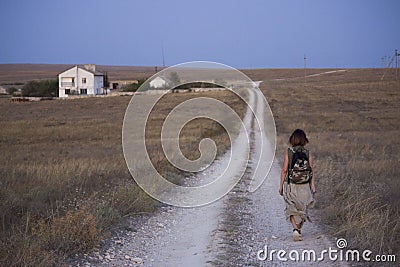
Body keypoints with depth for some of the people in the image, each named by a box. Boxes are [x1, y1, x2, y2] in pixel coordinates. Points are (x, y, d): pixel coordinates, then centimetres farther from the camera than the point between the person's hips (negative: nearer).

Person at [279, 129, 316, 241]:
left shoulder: (288, 152, -7)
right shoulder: (307, 153, -2)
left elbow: (284, 170, -7)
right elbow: (311, 171, -4)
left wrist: (281, 186, 0)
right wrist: (313, 187, 0)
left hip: (291, 184, -2)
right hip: (305, 185, 2)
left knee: (292, 209, 5)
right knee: (302, 208, 20)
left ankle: (295, 229, -16)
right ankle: (299, 230, 32)